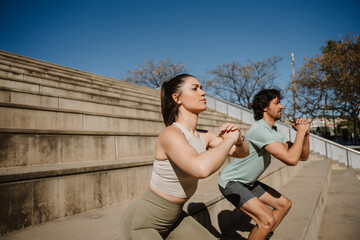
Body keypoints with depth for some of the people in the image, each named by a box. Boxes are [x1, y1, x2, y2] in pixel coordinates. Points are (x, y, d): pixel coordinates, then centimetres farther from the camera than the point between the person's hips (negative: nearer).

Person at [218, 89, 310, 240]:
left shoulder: (275, 131, 7)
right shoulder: (260, 129, -25)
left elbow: (303, 156, 8)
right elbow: (291, 159, -31)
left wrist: (305, 133, -7)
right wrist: (301, 131, -19)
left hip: (248, 182, 10)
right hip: (231, 182, -10)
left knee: (284, 205, 14)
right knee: (267, 220, -21)